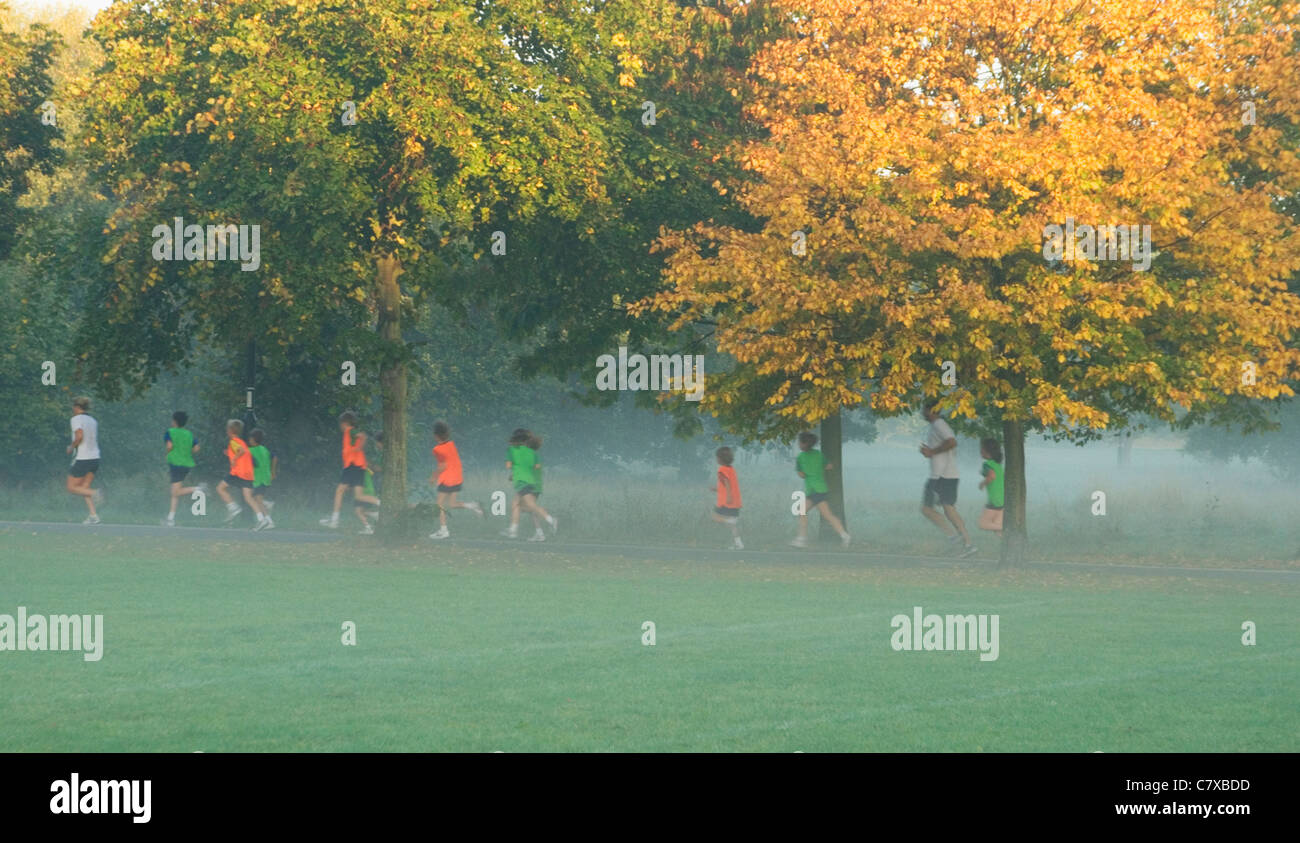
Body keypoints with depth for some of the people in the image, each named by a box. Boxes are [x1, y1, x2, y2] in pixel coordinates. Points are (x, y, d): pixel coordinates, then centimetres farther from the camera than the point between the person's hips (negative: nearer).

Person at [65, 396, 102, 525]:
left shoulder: (77, 419, -9)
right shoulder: (93, 420, 13)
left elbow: (79, 436, -24)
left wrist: (71, 447, -7)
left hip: (82, 459, -7)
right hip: (95, 457, 7)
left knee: (72, 488, 4)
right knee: (84, 488, 12)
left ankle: (94, 493, -19)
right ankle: (93, 515, -3)